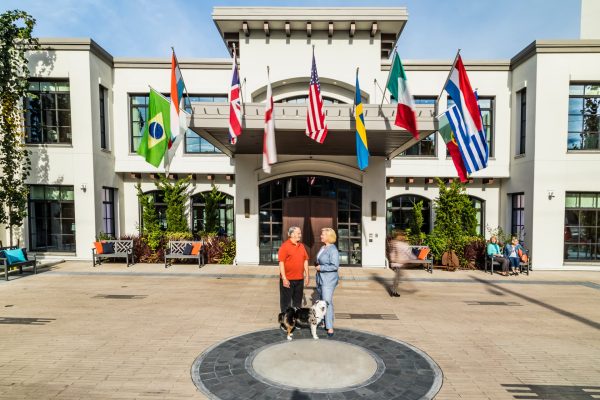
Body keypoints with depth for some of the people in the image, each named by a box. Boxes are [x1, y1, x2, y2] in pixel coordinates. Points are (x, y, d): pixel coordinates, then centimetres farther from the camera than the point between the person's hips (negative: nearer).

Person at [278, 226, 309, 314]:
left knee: (298, 301, 17)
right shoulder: (285, 246, -11)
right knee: (286, 301, 6)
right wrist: (284, 278, -18)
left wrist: (307, 275, 10)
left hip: (299, 279, 6)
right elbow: (281, 262, -14)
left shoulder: (301, 246, 9)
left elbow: (305, 261, 13)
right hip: (288, 279, -6)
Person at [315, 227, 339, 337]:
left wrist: (321, 268, -18)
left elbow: (335, 266, -23)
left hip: (329, 280, -9)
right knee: (322, 301, 18)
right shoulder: (323, 247, 9)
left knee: (327, 302, -9)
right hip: (320, 278, 9)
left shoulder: (333, 250, -18)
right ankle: (324, 321, 33)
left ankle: (330, 327, -2)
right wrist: (317, 264, 4)